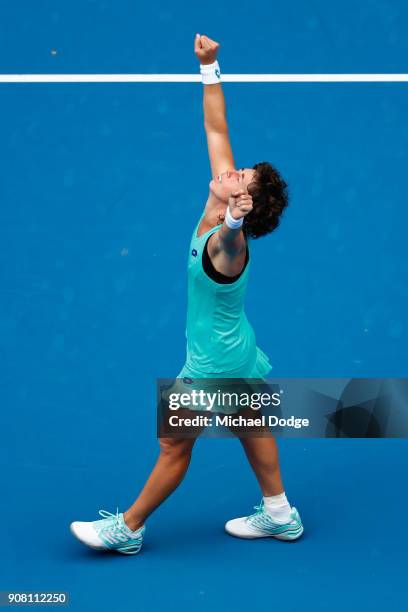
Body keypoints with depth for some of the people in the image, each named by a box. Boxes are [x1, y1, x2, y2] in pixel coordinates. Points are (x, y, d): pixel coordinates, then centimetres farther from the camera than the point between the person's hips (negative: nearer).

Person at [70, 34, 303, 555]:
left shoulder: (228, 242, -31)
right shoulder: (218, 215, -9)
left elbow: (232, 236, -60)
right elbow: (216, 130, -4)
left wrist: (233, 220, -82)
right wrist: (209, 68, -3)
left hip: (214, 360, -9)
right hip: (236, 351, 9)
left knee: (173, 446, 7)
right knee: (250, 430, 21)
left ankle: (128, 529, 25)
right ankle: (280, 516, 37)